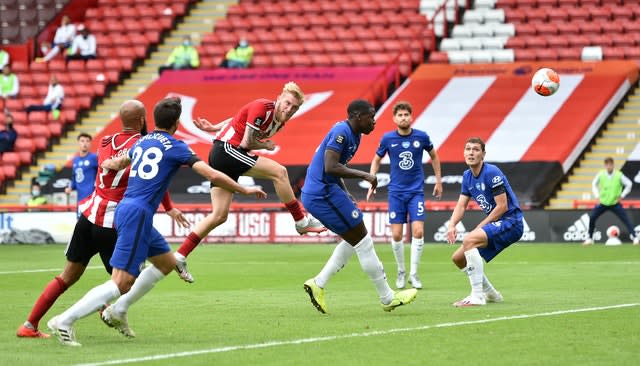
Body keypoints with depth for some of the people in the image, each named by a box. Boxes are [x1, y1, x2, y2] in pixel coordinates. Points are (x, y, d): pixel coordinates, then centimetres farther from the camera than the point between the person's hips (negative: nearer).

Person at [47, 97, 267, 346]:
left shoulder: (142, 142, 16)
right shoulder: (175, 147, -5)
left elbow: (117, 162, 36)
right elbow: (212, 175, -9)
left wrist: (109, 164, 59)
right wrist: (244, 190, 2)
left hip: (125, 208, 9)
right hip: (137, 215, -9)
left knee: (166, 263, 22)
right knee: (122, 283, -11)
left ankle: (117, 312, 23)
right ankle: (64, 321, -17)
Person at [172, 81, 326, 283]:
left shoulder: (279, 122, 11)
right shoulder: (262, 108, -16)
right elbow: (246, 143, -17)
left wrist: (213, 128, 28)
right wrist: (266, 146, -1)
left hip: (220, 157, 10)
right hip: (226, 149, -10)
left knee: (219, 216, 8)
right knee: (278, 171, -15)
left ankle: (180, 256, 9)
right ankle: (301, 222, -6)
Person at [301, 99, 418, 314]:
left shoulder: (354, 135, 15)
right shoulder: (342, 132, -16)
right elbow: (330, 167, -26)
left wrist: (347, 196, 13)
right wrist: (363, 175, -21)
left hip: (316, 195, 10)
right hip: (324, 194, -10)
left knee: (353, 240, 18)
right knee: (363, 242, -3)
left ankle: (318, 283, 13)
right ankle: (387, 298, 4)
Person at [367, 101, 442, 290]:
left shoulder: (422, 137, -4)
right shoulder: (388, 139, -4)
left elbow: (434, 157, 14)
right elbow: (376, 160, 12)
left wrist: (438, 182, 15)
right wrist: (372, 184, 3)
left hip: (416, 191, 0)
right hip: (396, 192, 0)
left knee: (418, 232, -12)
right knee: (396, 235, -4)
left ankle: (414, 274, 0)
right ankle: (401, 272, 16)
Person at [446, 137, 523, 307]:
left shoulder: (492, 173, -17)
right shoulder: (467, 176, 9)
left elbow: (502, 206, -19)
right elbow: (461, 205, 9)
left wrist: (480, 227, -15)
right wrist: (452, 225, -11)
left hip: (511, 222, -9)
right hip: (496, 225, 9)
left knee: (469, 240, -29)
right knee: (458, 258, 7)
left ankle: (477, 296, -28)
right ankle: (491, 294, 24)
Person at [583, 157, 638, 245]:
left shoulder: (619, 175, -13)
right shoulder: (601, 174, -8)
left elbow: (629, 184, -2)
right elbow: (594, 184, 8)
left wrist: (622, 196, -6)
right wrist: (597, 196, -2)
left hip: (615, 203, -2)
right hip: (602, 202, 2)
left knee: (625, 219, -14)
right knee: (592, 218, -6)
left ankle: (634, 237, -11)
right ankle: (590, 239, 9)